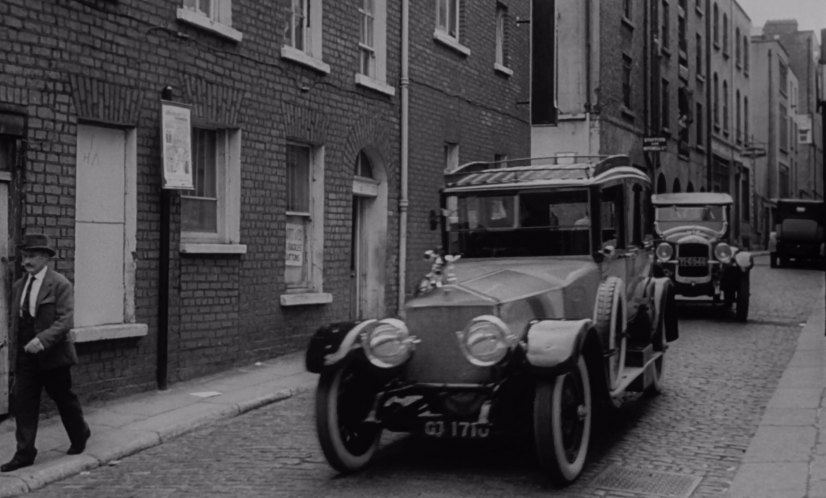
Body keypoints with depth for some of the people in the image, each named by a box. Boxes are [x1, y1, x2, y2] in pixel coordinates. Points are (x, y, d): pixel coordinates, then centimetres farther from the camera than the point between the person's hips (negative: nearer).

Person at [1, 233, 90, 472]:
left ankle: (79, 435, 35)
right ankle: (24, 453, 2)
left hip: (53, 354, -5)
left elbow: (65, 320, -19)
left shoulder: (61, 284, -12)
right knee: (22, 401, -2)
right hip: (26, 354, 5)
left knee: (64, 399, 11)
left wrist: (42, 340, -30)